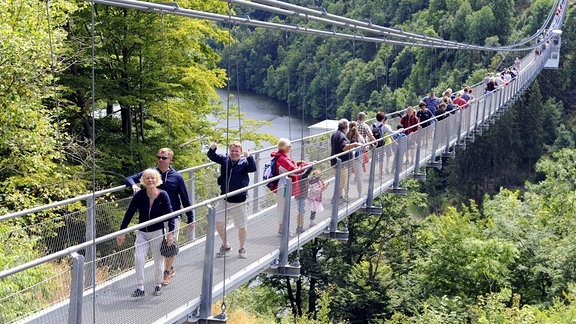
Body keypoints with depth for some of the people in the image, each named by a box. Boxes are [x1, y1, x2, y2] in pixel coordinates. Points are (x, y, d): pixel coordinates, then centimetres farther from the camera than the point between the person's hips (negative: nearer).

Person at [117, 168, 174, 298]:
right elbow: (129, 213, -5)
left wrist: (170, 233, -12)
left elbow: (170, 214, -6)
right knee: (138, 258, -13)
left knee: (158, 260, 8)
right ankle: (140, 288, -4)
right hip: (142, 232, 1)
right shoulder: (139, 195, -10)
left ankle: (158, 285, 29)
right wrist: (121, 232, -7)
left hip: (157, 232, -1)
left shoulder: (163, 195, -11)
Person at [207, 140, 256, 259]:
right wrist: (212, 148, -19)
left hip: (238, 201, -3)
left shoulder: (244, 162, -9)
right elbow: (211, 156, 3)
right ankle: (225, 245, 22)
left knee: (242, 226, 5)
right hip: (224, 199, 4)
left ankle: (242, 249, 26)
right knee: (218, 222, 0)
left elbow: (253, 168, -27)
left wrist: (249, 157, -44)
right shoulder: (225, 159, 2)